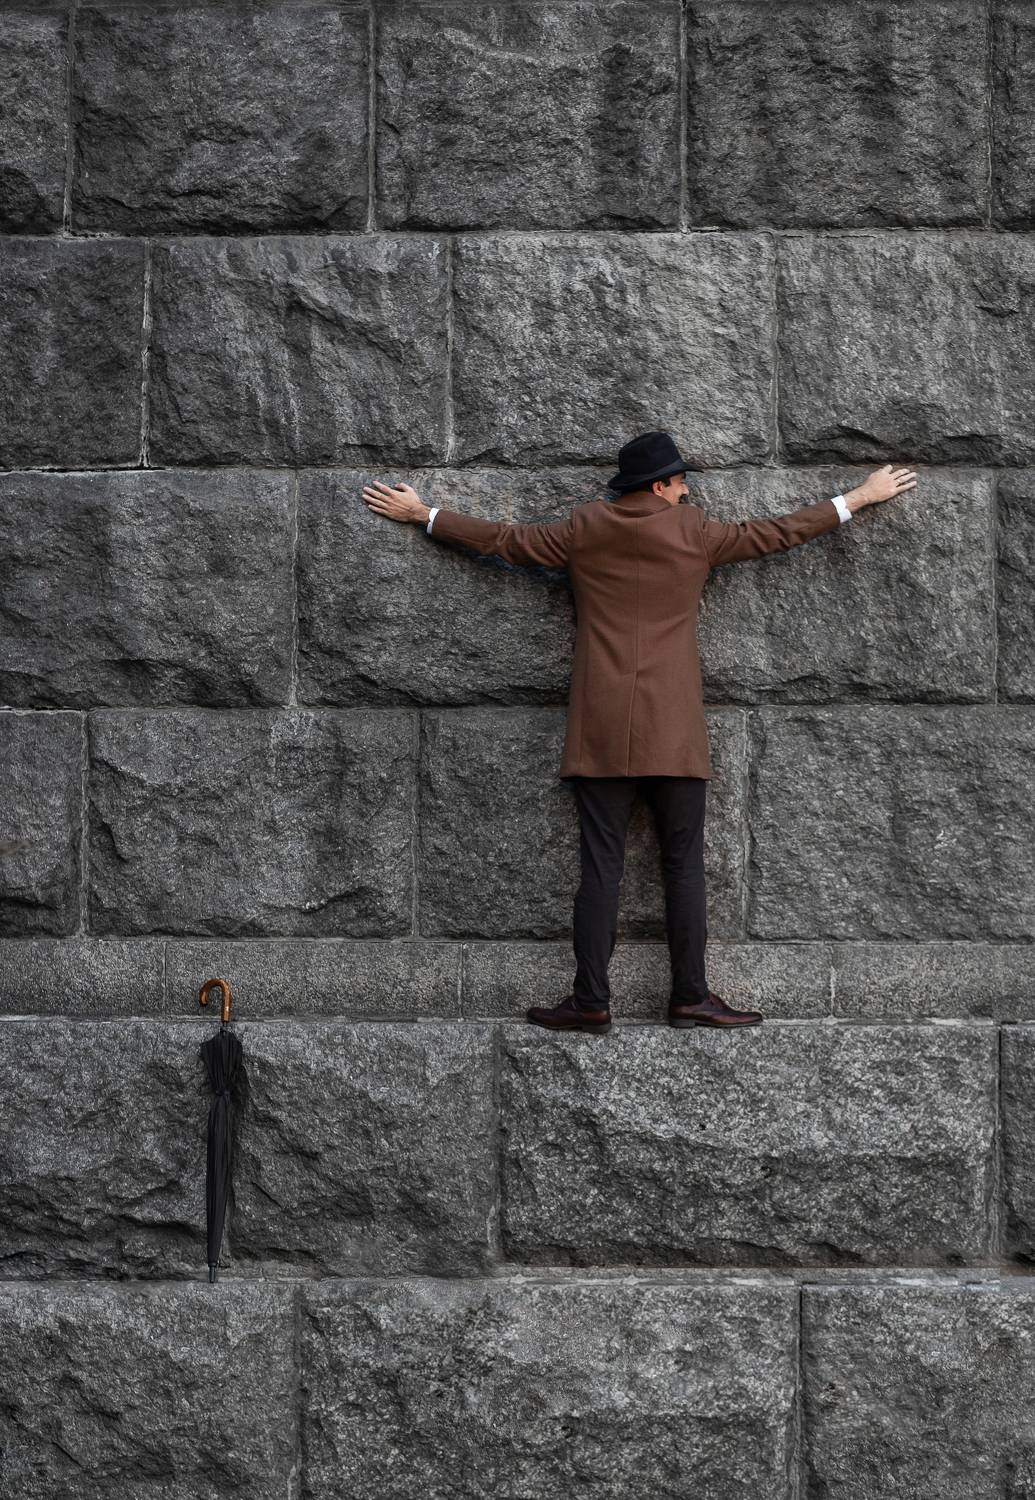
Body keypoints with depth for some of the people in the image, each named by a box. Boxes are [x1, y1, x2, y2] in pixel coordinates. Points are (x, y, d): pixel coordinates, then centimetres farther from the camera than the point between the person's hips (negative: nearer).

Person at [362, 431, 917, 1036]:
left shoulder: (584, 530, 4)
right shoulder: (694, 531, 0)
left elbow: (502, 537, 13)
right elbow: (776, 532, 11)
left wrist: (422, 513, 28)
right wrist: (859, 498, 24)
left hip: (600, 734, 2)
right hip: (675, 734, -2)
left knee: (601, 866, 1)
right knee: (684, 864, 3)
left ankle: (591, 1001, 0)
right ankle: (691, 996, 3)